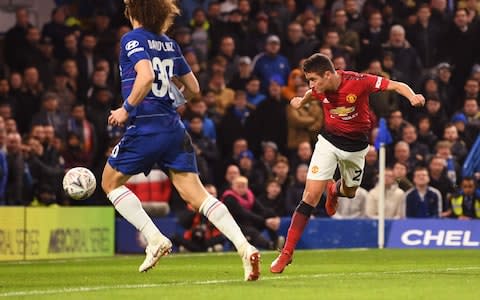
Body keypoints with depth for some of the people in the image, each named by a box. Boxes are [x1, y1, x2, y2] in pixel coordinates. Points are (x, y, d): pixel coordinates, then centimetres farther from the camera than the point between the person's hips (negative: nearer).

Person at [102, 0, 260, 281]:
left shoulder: (132, 39, -6)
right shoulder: (170, 44, 15)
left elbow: (145, 76, -23)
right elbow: (194, 88, 19)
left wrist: (126, 109, -13)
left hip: (145, 128, -6)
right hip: (174, 128, 6)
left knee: (111, 182, 15)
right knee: (196, 194, 2)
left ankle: (155, 239, 0)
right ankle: (245, 247, -15)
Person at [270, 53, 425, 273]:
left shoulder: (358, 82, -27)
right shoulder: (319, 89, -15)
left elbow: (396, 86, -24)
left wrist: (413, 97, -42)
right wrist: (301, 101, 32)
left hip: (355, 146, -1)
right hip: (328, 140, 1)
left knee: (349, 192, 21)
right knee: (311, 195, -11)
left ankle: (334, 189, 62)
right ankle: (287, 252, -8)